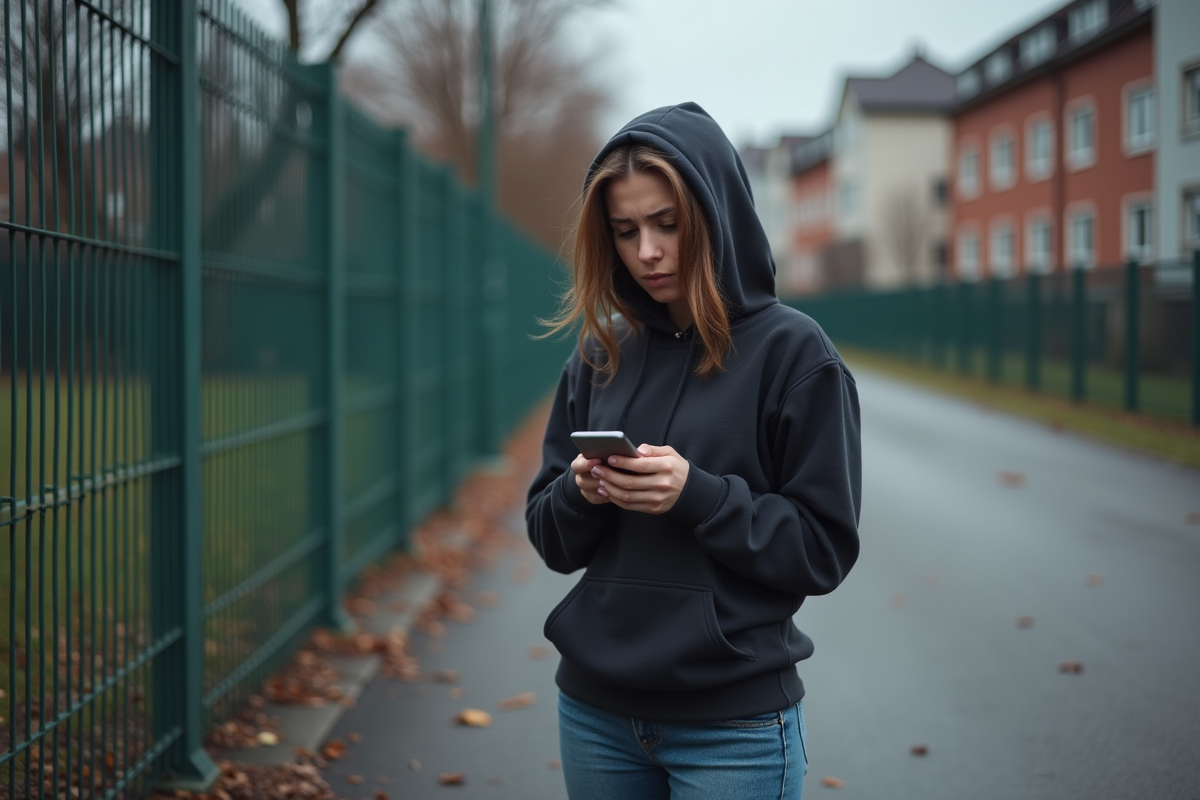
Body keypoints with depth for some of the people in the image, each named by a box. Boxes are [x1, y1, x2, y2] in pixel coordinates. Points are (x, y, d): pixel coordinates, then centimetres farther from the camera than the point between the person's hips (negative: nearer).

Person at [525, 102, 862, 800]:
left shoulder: (791, 351, -8)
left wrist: (696, 494, -22)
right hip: (596, 710, 5)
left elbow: (824, 550, -10)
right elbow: (553, 541, 9)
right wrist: (582, 492, -12)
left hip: (734, 723, -4)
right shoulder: (600, 355, 5)